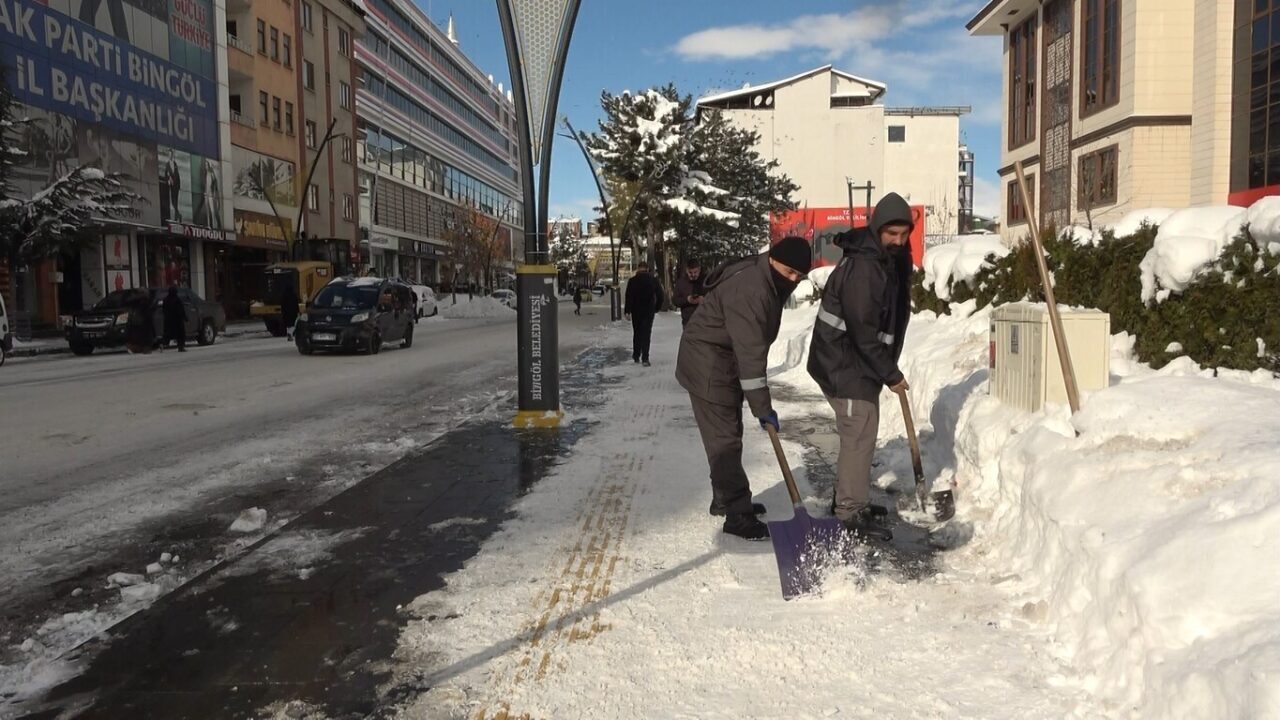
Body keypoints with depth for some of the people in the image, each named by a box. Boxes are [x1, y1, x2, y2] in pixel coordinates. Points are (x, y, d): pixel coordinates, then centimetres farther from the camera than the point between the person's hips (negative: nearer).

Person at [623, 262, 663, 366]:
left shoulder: (632, 281, -7)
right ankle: (645, 358, -8)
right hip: (649, 311, 0)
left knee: (637, 333, 15)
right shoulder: (654, 280, -1)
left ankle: (636, 356, 20)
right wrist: (657, 308, 13)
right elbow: (660, 295, 2)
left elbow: (629, 297, -10)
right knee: (646, 333, 1)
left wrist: (627, 311, -6)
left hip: (636, 311, 0)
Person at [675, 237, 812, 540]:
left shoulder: (771, 283, 4)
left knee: (729, 434, 16)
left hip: (728, 364, 10)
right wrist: (763, 407, -29)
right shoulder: (747, 290, -29)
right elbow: (750, 353, -31)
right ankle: (738, 515, -5)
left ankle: (725, 499, 29)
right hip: (708, 365, -10)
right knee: (724, 439, -8)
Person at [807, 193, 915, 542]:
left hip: (860, 362, 10)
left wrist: (888, 367, 15)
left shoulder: (893, 261, 9)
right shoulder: (862, 267, -24)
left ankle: (850, 499, 31)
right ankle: (850, 514, -3)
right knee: (859, 435, -9)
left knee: (858, 434, 18)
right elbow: (863, 331, -25)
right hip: (844, 364, -10)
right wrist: (891, 374, -18)